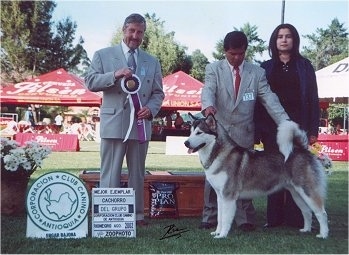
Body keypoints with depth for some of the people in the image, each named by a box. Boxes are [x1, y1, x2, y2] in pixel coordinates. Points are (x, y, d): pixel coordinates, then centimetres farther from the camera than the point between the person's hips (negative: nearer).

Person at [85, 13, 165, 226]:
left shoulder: (152, 62, 15)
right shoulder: (103, 55, 7)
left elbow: (158, 93, 13)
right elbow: (90, 82, -2)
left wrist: (151, 108, -8)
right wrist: (114, 75, -17)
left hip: (141, 123, 3)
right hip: (114, 123, -3)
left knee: (137, 174, 9)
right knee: (111, 173, -1)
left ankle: (137, 215, 17)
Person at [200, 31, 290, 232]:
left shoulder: (257, 72, 5)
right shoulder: (214, 69, 3)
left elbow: (269, 99, -3)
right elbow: (208, 90, -15)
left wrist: (286, 123, -16)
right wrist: (208, 106, -38)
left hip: (244, 134, 1)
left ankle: (245, 220, 12)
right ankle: (210, 218, 15)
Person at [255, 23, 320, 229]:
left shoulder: (304, 66, 7)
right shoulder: (266, 67, 9)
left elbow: (313, 98, 3)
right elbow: (259, 100, 7)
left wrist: (313, 130, -4)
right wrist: (258, 130, -1)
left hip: (297, 126, -1)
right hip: (272, 127, 1)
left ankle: (296, 218, 4)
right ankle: (274, 217, 10)